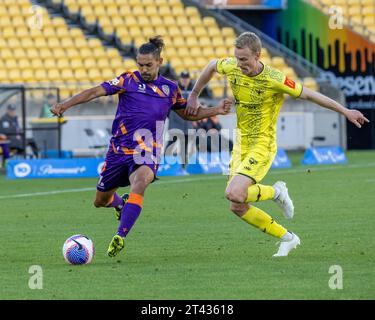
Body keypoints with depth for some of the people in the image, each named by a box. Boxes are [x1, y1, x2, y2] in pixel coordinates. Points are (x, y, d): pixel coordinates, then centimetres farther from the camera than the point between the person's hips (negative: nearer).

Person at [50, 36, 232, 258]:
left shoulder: (170, 89, 9)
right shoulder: (128, 80, 0)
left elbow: (188, 113, 24)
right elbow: (96, 92, -7)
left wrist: (216, 110, 12)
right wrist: (66, 105, -18)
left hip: (146, 152, -1)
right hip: (119, 148, 1)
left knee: (140, 181, -35)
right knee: (100, 201, 11)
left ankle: (120, 237, -36)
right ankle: (120, 204, 51)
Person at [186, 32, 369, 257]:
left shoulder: (274, 79, -20)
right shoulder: (232, 67, -5)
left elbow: (308, 94, -11)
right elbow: (211, 67, 18)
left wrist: (346, 112, -4)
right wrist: (194, 96, 20)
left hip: (262, 146, -7)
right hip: (241, 145, 7)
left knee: (234, 194, -26)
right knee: (238, 208, 3)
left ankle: (276, 192, 4)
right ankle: (287, 238, 19)